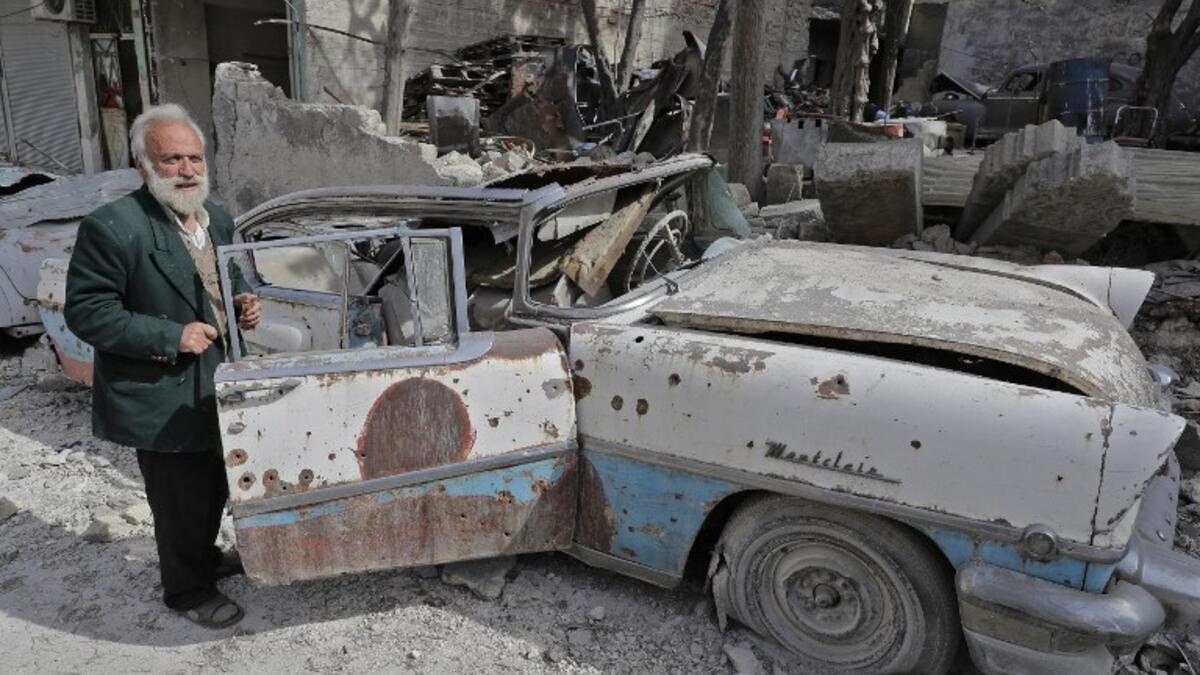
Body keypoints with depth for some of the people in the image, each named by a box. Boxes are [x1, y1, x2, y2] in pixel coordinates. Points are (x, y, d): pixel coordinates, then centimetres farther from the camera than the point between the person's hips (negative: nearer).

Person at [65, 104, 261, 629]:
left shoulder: (217, 218, 2)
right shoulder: (111, 227, -21)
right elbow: (86, 312, -18)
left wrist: (243, 303, -5)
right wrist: (171, 337, -25)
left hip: (218, 386, 7)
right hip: (162, 399, -7)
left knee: (216, 487, 24)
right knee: (180, 501, 9)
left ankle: (205, 557, 49)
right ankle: (186, 589, 33)